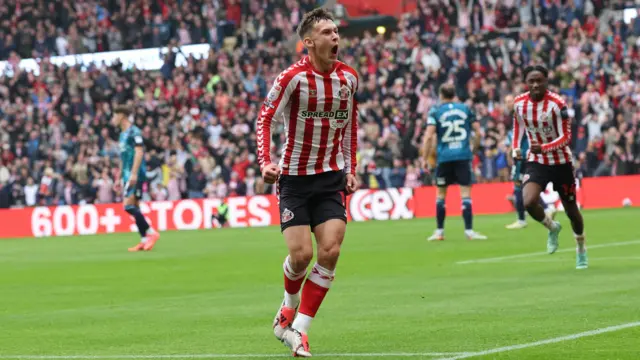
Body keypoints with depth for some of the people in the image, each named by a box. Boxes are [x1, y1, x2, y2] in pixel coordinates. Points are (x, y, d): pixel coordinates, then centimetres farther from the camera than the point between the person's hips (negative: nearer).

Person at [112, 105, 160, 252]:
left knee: (129, 206, -16)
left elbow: (139, 152, -17)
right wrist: (119, 178, 23)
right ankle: (144, 241, 4)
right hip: (127, 175, 9)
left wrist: (134, 173, -24)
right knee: (134, 207, 5)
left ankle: (151, 233, -12)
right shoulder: (123, 134, 19)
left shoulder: (134, 132, -9)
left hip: (135, 175, -9)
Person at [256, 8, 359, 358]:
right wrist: (266, 162, -21)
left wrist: (350, 168, 11)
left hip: (331, 177, 4)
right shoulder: (293, 77, -13)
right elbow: (265, 118, -9)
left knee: (330, 251, -11)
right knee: (301, 254, -9)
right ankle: (289, 306, 25)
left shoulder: (348, 77, 2)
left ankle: (298, 329, -1)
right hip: (295, 177, -4)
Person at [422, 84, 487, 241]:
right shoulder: (465, 109, 8)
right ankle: (469, 231, -10)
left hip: (444, 157, 0)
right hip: (463, 156, 0)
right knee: (465, 193, -2)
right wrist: (474, 148, 19)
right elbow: (478, 132, 5)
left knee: (441, 194, 11)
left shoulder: (435, 111, 2)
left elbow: (429, 136, -8)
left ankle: (439, 231, 15)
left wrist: (425, 159, -3)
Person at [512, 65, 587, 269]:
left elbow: (566, 137, -20)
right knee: (528, 202, -22)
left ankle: (581, 249, 35)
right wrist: (516, 148, 1)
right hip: (536, 162, 3)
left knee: (571, 209, 9)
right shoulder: (519, 103, -6)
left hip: (561, 162, -2)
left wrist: (543, 147, -36)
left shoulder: (557, 104, -20)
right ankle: (552, 228, 9)